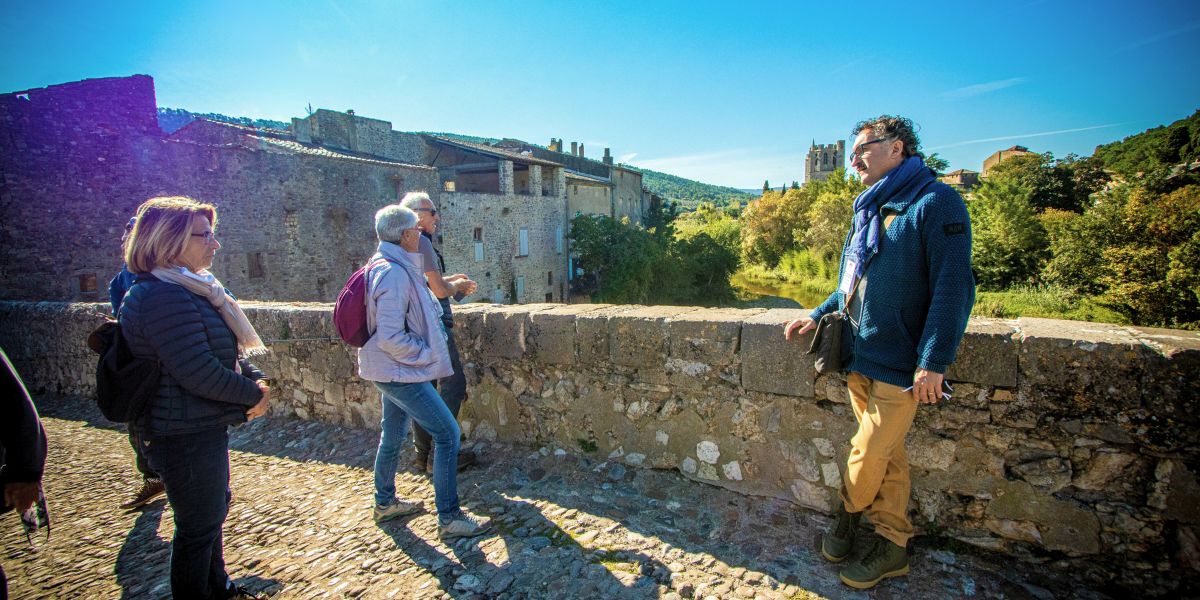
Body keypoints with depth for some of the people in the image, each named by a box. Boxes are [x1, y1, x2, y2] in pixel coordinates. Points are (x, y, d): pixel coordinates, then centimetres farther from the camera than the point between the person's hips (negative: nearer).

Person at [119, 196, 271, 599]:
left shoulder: (188, 289, 9)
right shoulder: (164, 298, -24)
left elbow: (226, 352, 13)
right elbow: (200, 373, -28)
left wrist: (253, 382, -4)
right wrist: (254, 394, -13)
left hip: (202, 430, 11)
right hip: (185, 436, -11)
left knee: (213, 511, 25)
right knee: (198, 527, 6)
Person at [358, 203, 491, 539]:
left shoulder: (385, 266, 9)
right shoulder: (395, 273, -23)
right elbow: (391, 338, -27)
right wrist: (427, 354, -15)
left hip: (391, 371, 11)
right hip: (401, 372, -10)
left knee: (393, 435, 22)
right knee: (448, 434, -6)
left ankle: (385, 503, 41)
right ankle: (449, 518, 2)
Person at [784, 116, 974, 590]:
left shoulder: (935, 202, -11)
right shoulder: (870, 210, 14)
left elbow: (953, 288, -16)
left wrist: (933, 362, -20)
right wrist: (818, 314, 9)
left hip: (898, 365, -7)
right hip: (860, 358, 7)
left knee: (868, 455, 1)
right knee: (887, 457, 16)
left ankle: (847, 516, 27)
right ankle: (892, 546, 29)